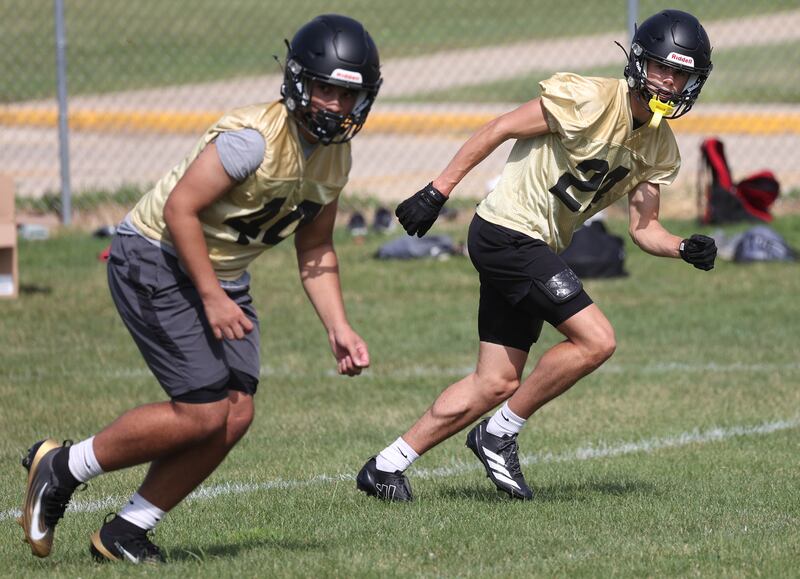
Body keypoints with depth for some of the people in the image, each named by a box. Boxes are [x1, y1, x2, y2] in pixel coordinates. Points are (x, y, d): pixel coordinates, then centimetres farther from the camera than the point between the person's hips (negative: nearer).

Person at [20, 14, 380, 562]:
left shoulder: (335, 157, 2)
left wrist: (339, 329, 4)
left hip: (223, 277, 9)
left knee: (236, 414, -3)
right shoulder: (256, 137, -26)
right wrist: (212, 298, -24)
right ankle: (61, 466, 2)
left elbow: (315, 250, 14)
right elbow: (179, 209, -25)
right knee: (204, 412, -15)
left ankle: (125, 531, 9)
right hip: (157, 261, -9)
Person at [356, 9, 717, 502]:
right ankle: (500, 434, -1)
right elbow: (499, 130, -13)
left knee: (497, 383, 8)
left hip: (536, 250, 9)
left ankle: (386, 466, 16)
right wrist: (438, 191, -14)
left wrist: (686, 250, -12)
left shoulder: (661, 149, 6)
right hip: (508, 234, -9)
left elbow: (643, 227, 9)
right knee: (596, 340, -16)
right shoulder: (591, 101, -17)